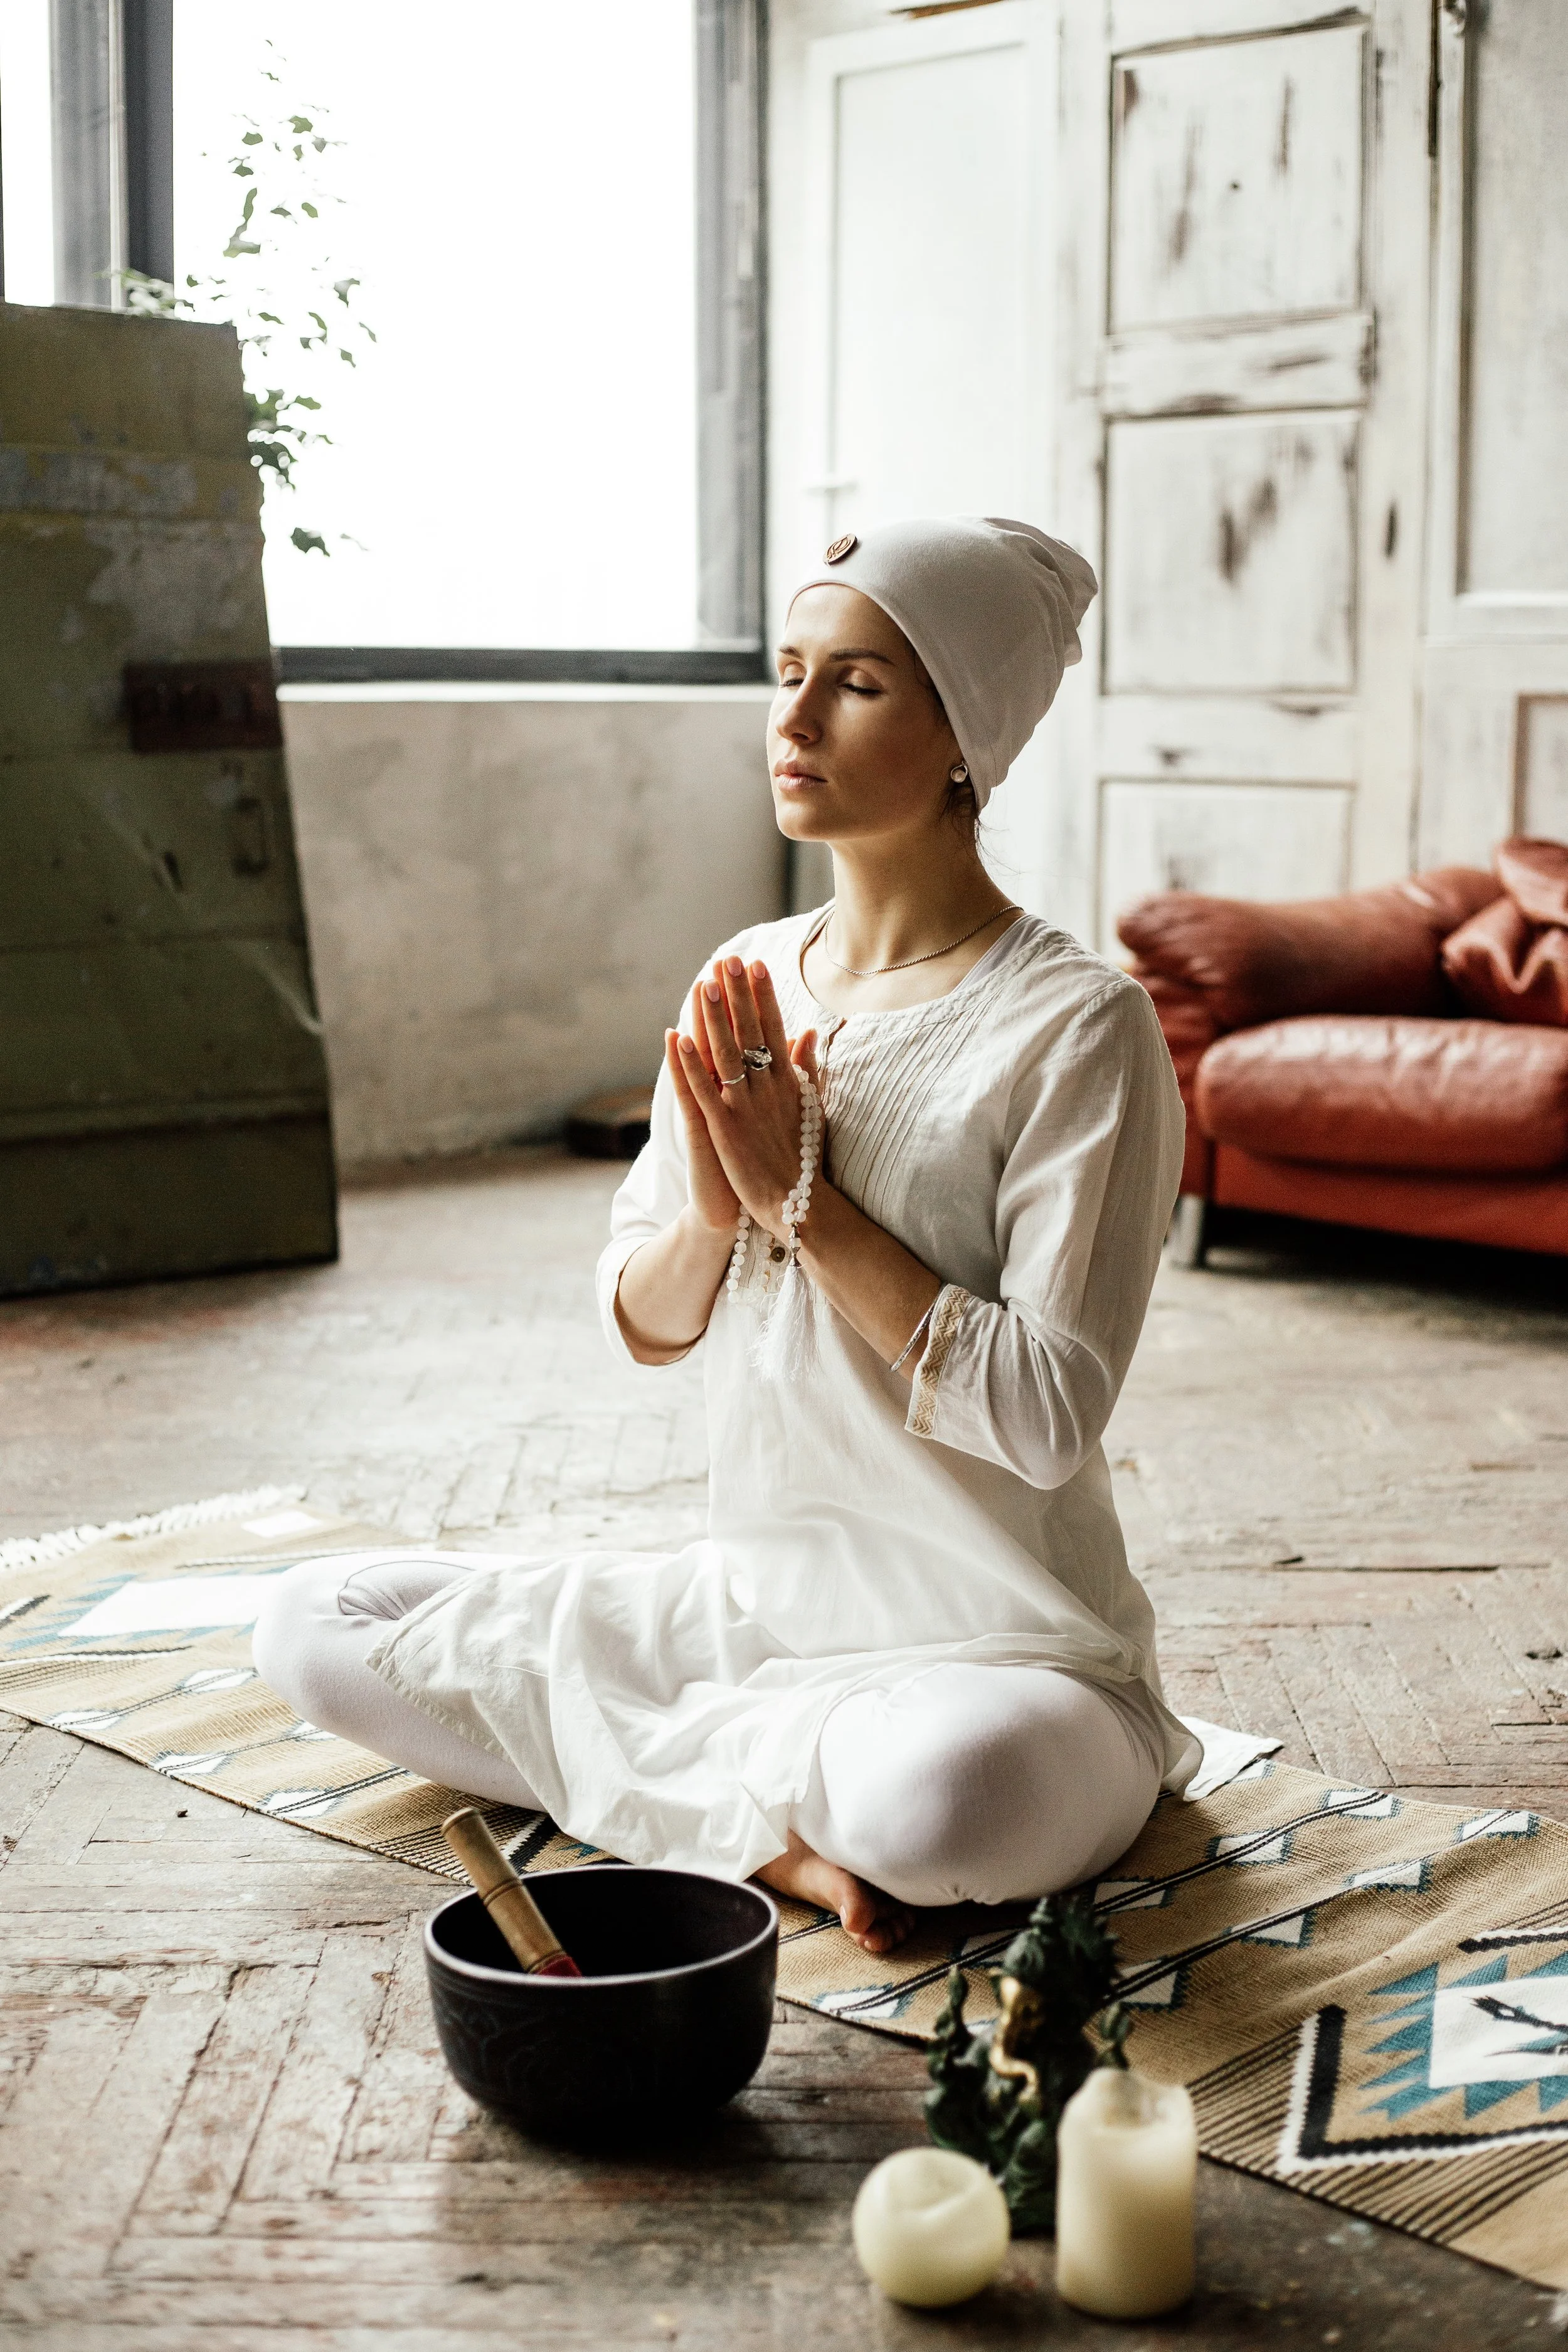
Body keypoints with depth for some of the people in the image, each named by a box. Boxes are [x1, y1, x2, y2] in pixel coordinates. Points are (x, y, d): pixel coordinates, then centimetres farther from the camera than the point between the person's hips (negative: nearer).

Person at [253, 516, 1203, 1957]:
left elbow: (1047, 1416, -20)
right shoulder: (749, 985, 5)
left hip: (998, 1648, -7)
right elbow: (641, 1323, 9)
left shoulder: (1076, 1026, -14)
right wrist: (716, 1209, -13)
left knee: (936, 1791, -42)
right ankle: (780, 1827, -8)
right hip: (752, 1597, 7)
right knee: (314, 1624, -1)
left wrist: (807, 1196, -19)